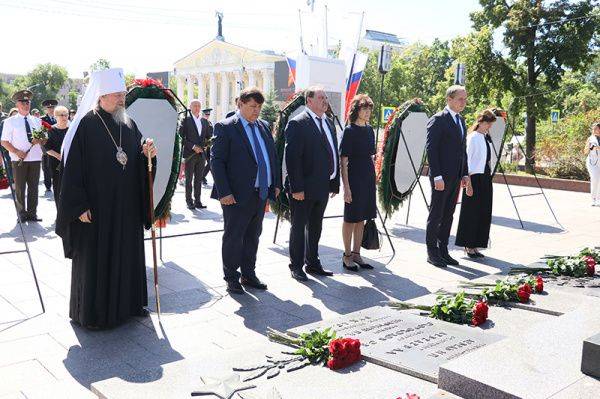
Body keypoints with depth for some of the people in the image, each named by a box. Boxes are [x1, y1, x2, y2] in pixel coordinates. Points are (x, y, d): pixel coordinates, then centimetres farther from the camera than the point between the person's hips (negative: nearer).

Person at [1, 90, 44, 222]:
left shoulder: (36, 121, 12)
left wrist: (39, 140, -9)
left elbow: (43, 140, 15)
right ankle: (22, 213, 13)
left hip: (35, 158, 3)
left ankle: (32, 213, 17)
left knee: (33, 188, 8)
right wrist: (17, 152, -17)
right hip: (18, 160, -3)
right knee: (20, 188, 3)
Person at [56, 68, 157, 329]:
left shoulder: (129, 124, 7)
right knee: (95, 258, 5)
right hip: (97, 207, -6)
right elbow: (73, 167, -13)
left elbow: (138, 163, 12)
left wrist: (147, 155, -11)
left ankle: (128, 303, 29)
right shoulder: (86, 125, -10)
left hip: (127, 207, 6)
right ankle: (93, 312, 19)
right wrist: (80, 206, -17)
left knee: (128, 254, 14)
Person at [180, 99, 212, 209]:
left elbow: (208, 136, 18)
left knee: (199, 179, 7)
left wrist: (205, 146, 0)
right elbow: (181, 137, -8)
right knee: (189, 179, 1)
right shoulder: (186, 120, -2)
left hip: (201, 154, 4)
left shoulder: (204, 121, 13)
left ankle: (197, 201, 12)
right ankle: (189, 201, 5)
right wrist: (193, 146, -15)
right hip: (190, 154, -4)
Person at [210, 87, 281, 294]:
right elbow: (217, 161, -11)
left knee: (253, 236, 16)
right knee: (233, 237, 5)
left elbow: (272, 155, 17)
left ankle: (248, 275, 29)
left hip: (261, 193, 6)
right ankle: (232, 278, 20)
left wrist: (276, 183, 9)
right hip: (237, 195, -6)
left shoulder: (263, 126, 12)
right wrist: (224, 192, -17)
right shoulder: (225, 127, -7)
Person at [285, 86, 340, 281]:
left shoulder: (328, 124, 13)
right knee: (299, 227, 5)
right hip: (303, 188, -7)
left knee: (315, 227, 17)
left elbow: (333, 155, 14)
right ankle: (296, 266, 16)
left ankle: (313, 263, 29)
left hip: (322, 187, 7)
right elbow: (292, 157, -16)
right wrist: (296, 188, -20)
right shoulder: (297, 124, -11)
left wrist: (335, 184, 9)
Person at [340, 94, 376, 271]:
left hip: (368, 177, 7)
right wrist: (346, 186, -16)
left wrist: (373, 177, 16)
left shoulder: (369, 129, 10)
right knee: (351, 218, 3)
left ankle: (356, 253, 23)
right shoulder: (349, 131, -10)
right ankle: (347, 255, 15)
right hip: (354, 178, -7)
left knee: (362, 218, 13)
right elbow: (343, 161, -12)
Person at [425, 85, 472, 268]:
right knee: (436, 214, 0)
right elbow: (430, 149, -15)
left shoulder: (461, 121, 16)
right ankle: (432, 252, 10)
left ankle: (443, 250, 21)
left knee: (448, 215, 12)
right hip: (441, 177, -8)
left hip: (456, 177, 8)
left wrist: (465, 174, 13)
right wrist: (437, 176, -19)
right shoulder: (437, 120, -10)